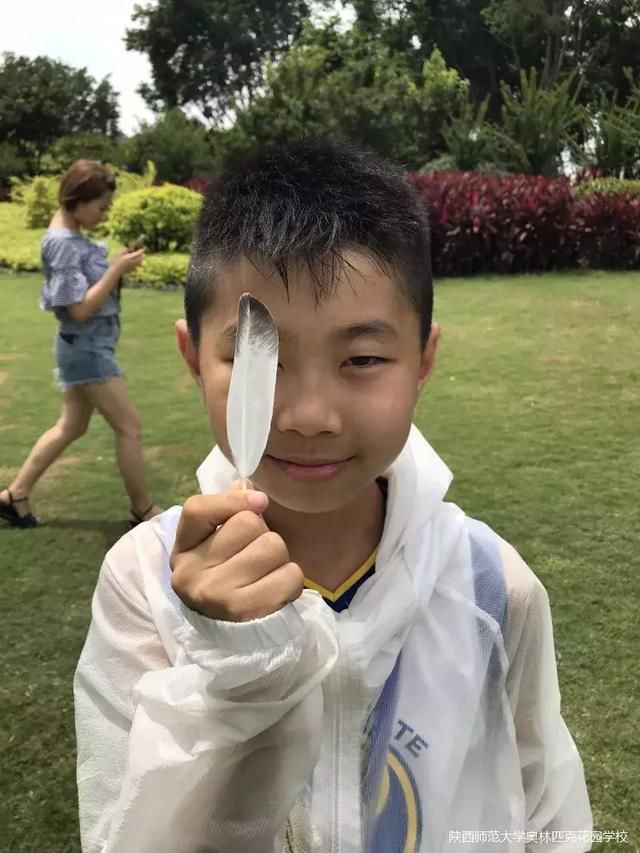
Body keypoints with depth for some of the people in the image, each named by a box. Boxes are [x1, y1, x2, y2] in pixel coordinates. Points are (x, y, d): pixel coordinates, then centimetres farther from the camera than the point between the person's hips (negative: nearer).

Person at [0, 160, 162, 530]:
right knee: (130, 427, -1)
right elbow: (80, 308, -23)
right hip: (87, 347, -10)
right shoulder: (63, 243, -20)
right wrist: (118, 270, -21)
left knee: (71, 427, 17)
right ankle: (143, 508, 12)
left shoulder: (73, 236, 9)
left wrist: (117, 265, 1)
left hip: (86, 346, 10)